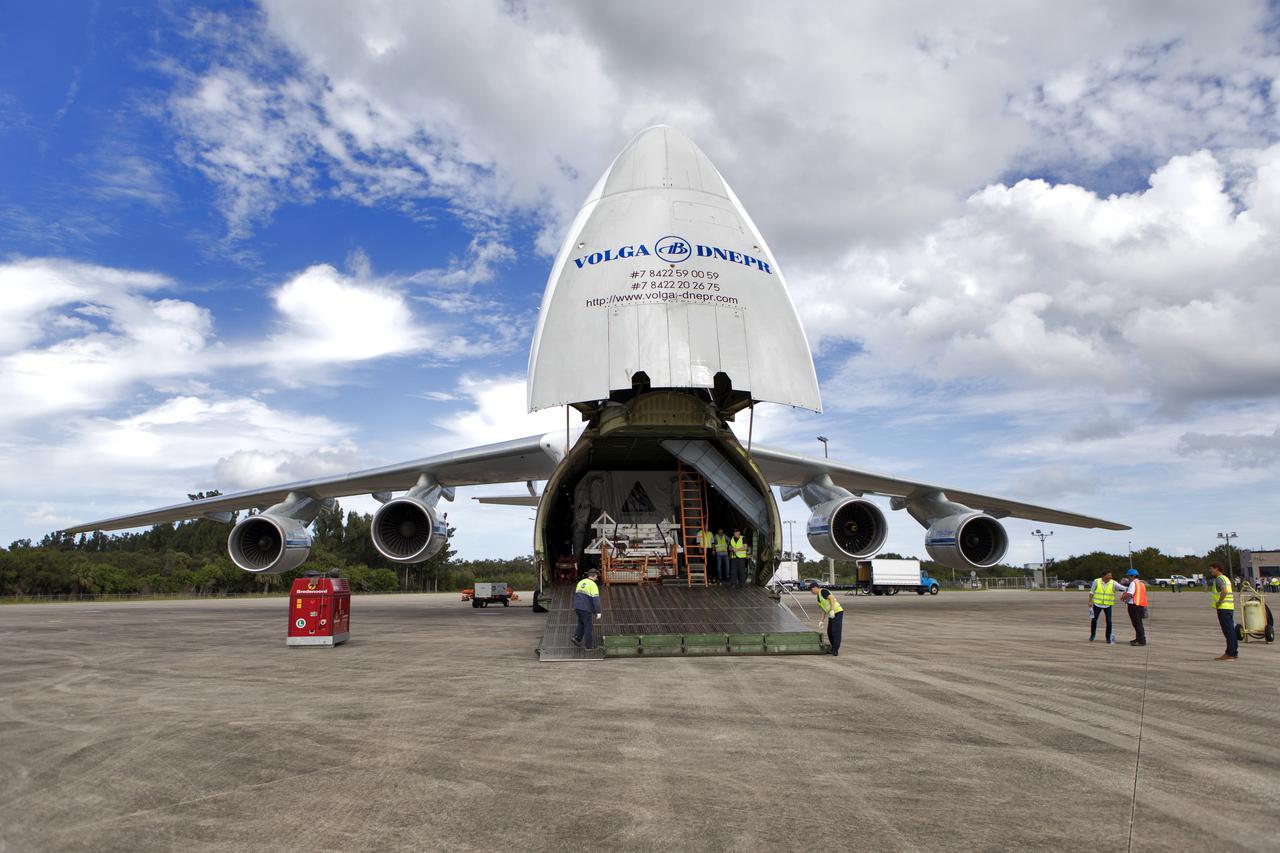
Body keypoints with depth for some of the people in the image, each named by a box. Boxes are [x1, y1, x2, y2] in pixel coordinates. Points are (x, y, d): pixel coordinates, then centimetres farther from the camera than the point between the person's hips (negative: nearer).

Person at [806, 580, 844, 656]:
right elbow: (824, 610, 23)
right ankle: (833, 648, 20)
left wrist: (832, 610, -30)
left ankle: (835, 650, -10)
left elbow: (832, 598, -23)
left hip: (837, 612, -10)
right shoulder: (818, 598, 20)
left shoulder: (823, 591, -9)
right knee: (830, 632, 10)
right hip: (831, 615, 10)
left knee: (836, 631, -10)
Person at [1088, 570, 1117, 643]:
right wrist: (1090, 601, -6)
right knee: (1094, 620, 6)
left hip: (1108, 605, 0)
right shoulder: (1097, 581, -11)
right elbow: (1091, 592, -2)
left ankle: (1108, 638, 9)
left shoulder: (1113, 583, -12)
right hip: (1097, 604, 0)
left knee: (1109, 621, -7)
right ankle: (1092, 634, 29)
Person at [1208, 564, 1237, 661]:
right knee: (1230, 630, 13)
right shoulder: (1226, 578, 19)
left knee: (1228, 631, -8)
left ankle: (1230, 654, -7)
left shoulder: (1219, 579, -13)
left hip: (1223, 608, -10)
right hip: (1230, 607, 10)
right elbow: (1231, 592, 28)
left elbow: (1224, 591, -29)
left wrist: (1219, 602, -19)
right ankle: (1233, 652, 18)